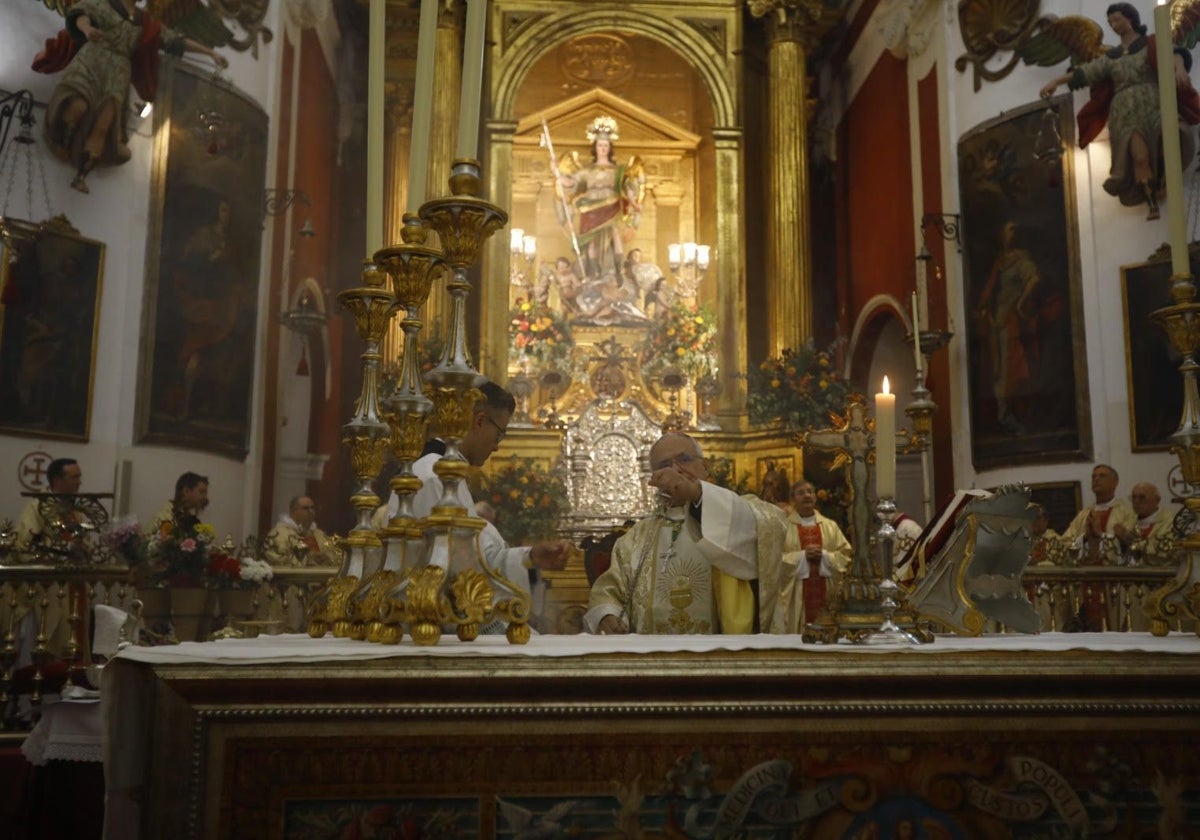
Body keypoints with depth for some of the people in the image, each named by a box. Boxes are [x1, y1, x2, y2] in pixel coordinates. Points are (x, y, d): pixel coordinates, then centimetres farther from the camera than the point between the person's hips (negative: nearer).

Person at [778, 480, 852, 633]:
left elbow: (846, 555, 6)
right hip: (796, 595, -2)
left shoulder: (830, 526, 12)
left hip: (825, 592, 3)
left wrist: (824, 555, -10)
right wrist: (802, 555, -14)